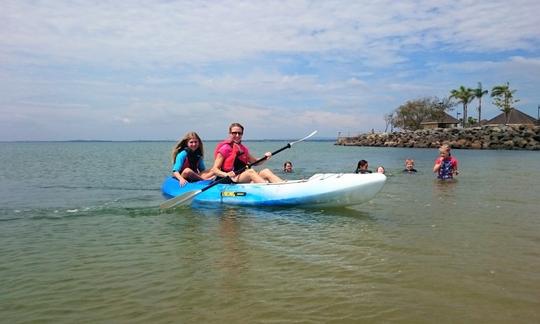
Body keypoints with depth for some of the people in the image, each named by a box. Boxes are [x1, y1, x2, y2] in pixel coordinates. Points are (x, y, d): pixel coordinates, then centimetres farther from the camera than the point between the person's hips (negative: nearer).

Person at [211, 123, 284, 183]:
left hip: (244, 179, 6)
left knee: (266, 171, -16)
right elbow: (214, 169, -8)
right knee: (251, 171, -31)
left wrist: (264, 158, 8)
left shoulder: (244, 149, 17)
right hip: (230, 181, -6)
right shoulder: (225, 149, -3)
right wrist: (226, 174, -27)